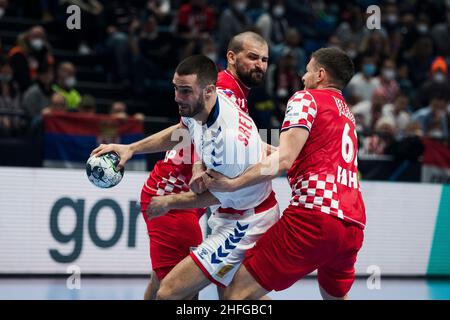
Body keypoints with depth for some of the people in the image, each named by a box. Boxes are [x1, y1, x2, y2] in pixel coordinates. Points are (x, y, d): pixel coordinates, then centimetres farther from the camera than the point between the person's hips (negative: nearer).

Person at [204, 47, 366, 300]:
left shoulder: (306, 98, 4)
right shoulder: (347, 113, 26)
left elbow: (284, 160, -9)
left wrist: (233, 184, -10)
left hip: (315, 215, -8)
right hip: (354, 225, 8)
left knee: (239, 292, -9)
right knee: (335, 296, 29)